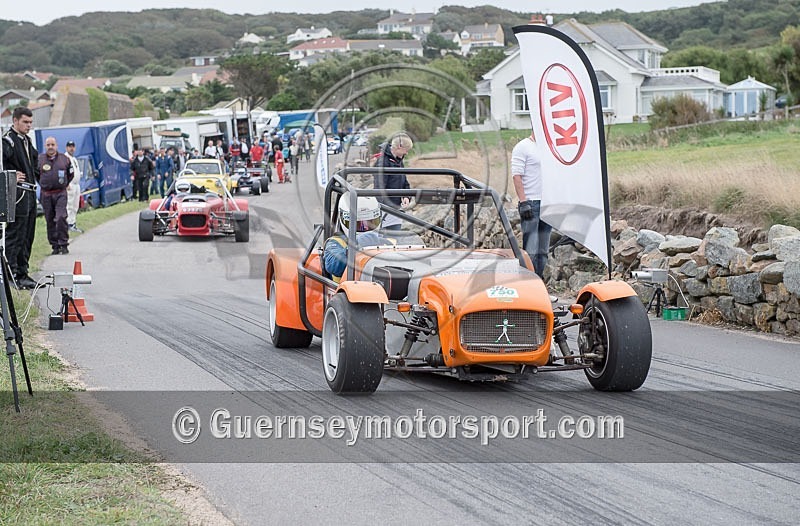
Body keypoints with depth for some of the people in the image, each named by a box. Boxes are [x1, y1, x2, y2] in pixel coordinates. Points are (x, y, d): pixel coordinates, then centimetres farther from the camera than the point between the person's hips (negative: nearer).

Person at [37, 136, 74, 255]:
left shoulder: (64, 159, 5)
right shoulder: (39, 159, 2)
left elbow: (71, 174, 19)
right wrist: (43, 184, 11)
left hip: (60, 193, -1)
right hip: (46, 195, 1)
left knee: (61, 218, -14)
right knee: (50, 221, 3)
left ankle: (63, 244, -8)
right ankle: (55, 246, 11)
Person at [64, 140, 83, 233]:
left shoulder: (74, 159, 22)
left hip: (77, 185, 9)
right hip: (69, 186, -9)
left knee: (75, 207, 10)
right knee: (69, 206, -11)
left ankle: (74, 224, 14)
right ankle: (70, 224, -11)